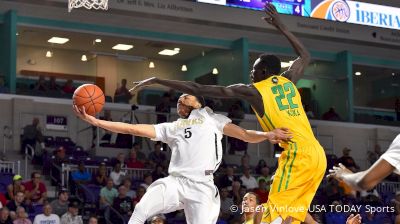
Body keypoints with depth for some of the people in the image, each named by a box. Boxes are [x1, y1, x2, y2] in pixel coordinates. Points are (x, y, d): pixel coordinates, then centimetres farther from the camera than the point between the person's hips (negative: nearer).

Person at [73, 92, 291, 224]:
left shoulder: (209, 117, 20)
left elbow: (245, 135, 14)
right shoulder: (170, 128, 27)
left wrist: (267, 135, -7)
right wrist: (94, 120, 12)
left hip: (202, 186, -2)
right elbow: (132, 128, 19)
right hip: (174, 181, 3)